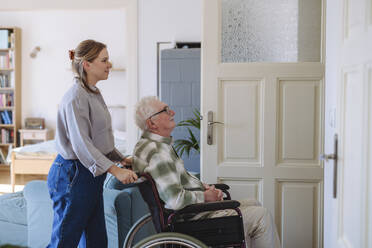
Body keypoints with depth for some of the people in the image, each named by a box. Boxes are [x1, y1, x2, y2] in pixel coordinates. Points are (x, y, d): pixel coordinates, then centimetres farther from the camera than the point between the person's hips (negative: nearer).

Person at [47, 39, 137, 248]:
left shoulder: (94, 94, 14)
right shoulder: (76, 97, -17)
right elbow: (81, 144, -25)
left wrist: (121, 159, 12)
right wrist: (114, 170, -29)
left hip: (92, 175, 10)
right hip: (73, 174, -10)